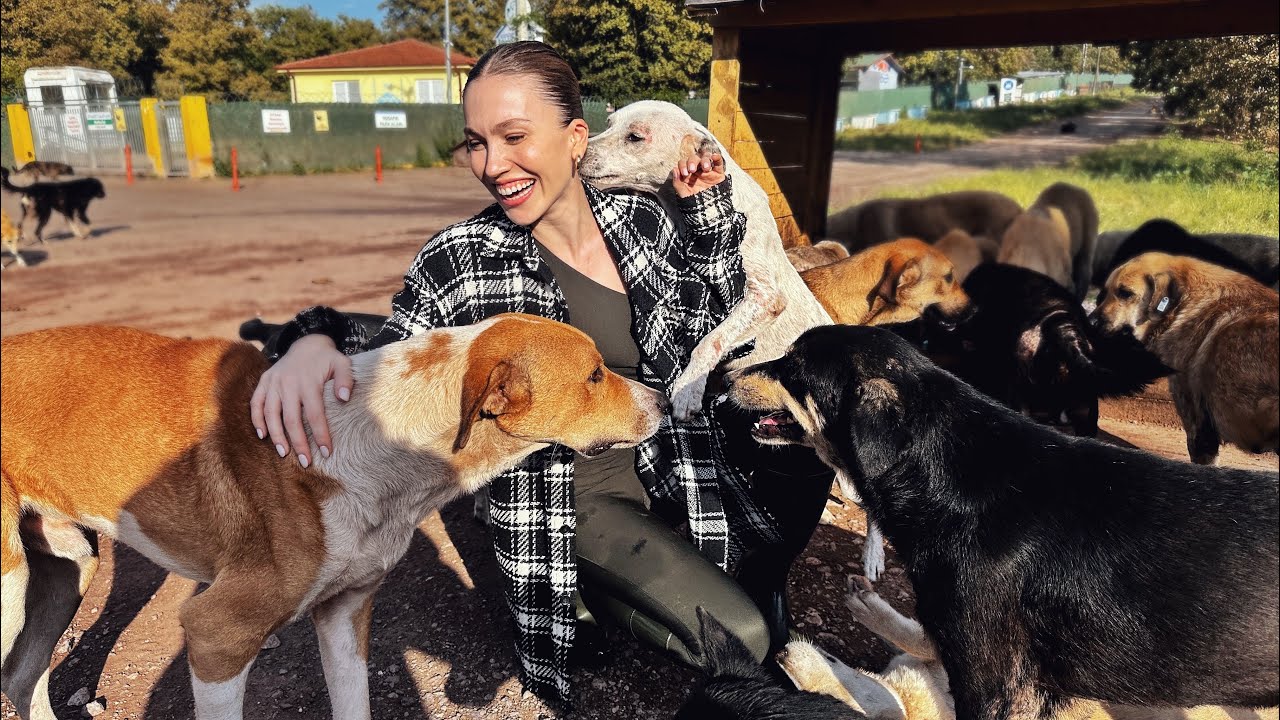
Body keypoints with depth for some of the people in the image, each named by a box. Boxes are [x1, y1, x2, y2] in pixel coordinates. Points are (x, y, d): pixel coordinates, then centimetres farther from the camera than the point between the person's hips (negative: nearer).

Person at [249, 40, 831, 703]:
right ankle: (596, 592, 11)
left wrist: (707, 211, -6)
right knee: (743, 638, -16)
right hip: (571, 496, -5)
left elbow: (713, 325, 6)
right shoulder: (463, 260, -16)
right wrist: (313, 342, -33)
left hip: (670, 458, 5)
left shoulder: (640, 220, -6)